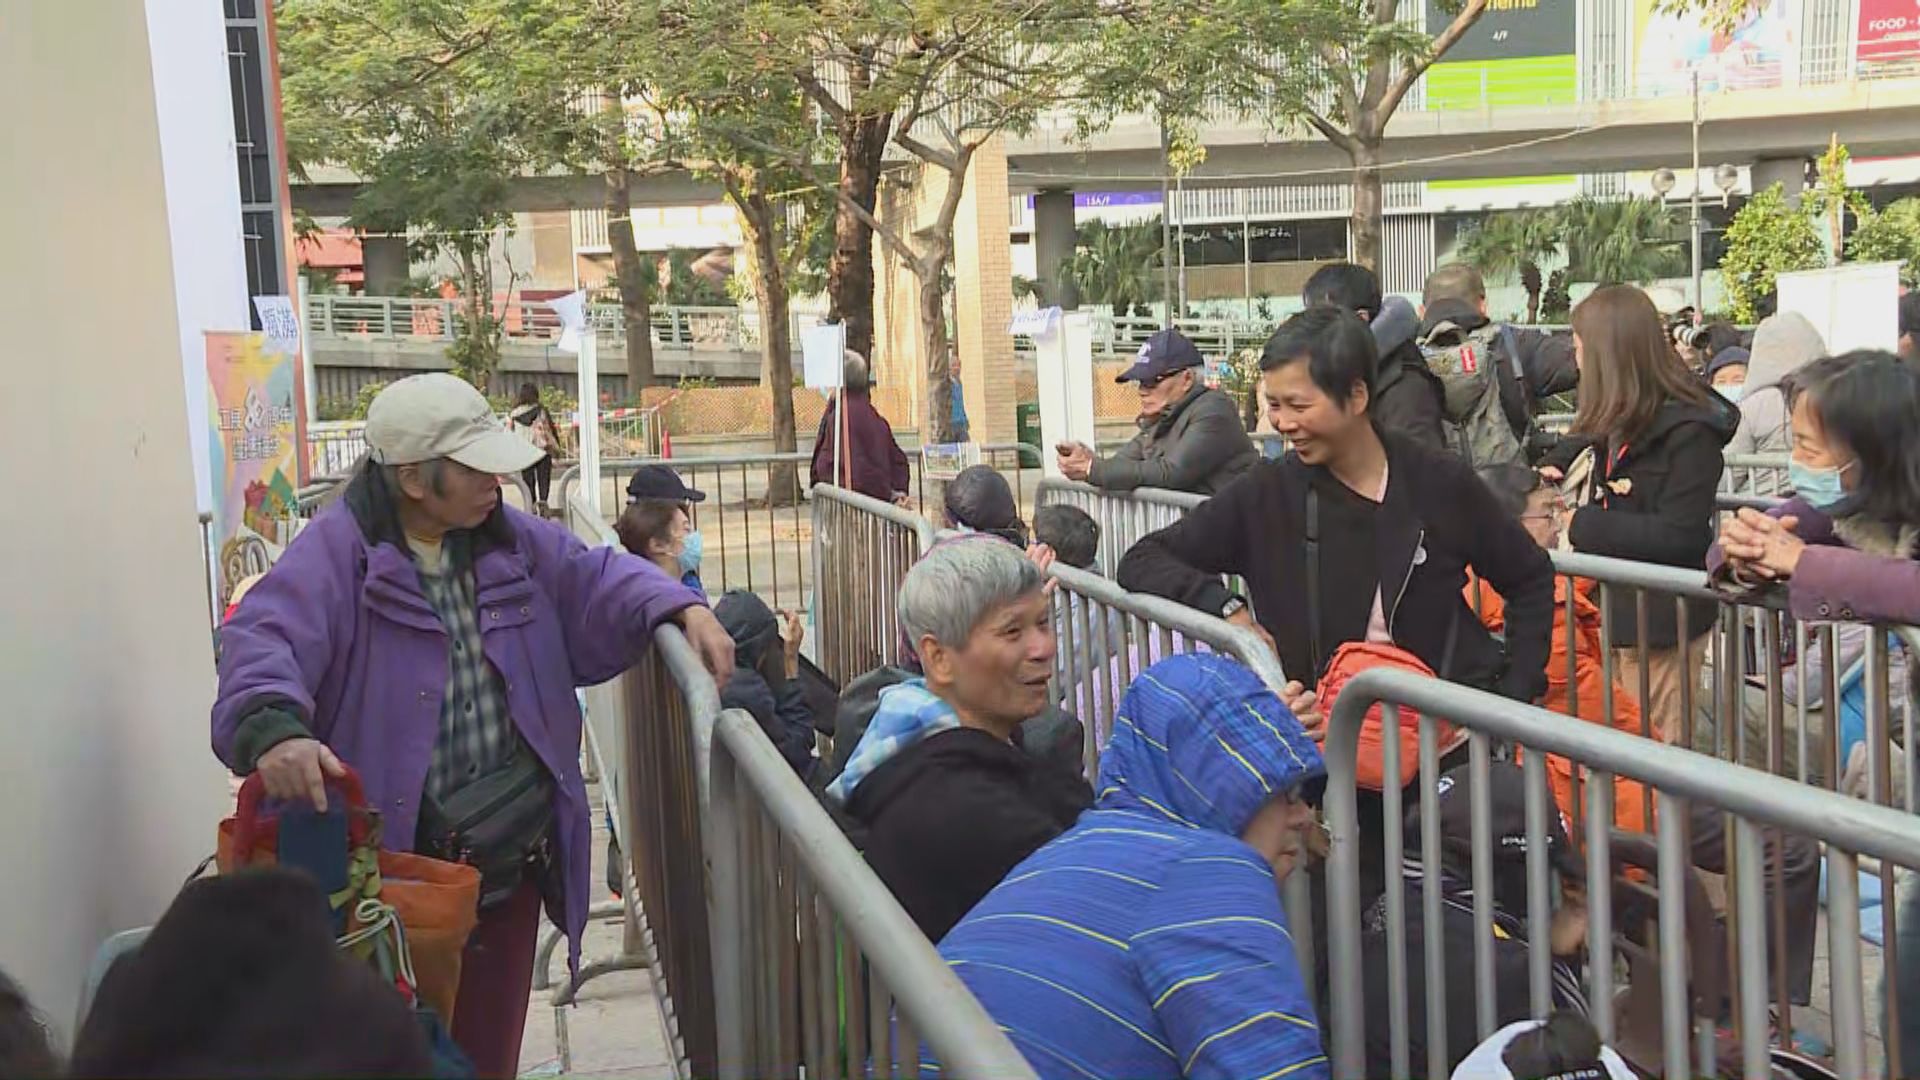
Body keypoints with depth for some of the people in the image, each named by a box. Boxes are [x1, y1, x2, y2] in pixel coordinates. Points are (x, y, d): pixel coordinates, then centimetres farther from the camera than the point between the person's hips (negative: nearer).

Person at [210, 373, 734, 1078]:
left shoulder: (512, 541, 9)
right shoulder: (338, 551, -12)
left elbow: (599, 579, 13)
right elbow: (262, 640, -25)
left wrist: (683, 610, -6)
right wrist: (274, 726, -45)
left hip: (514, 857, 6)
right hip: (392, 858, -5)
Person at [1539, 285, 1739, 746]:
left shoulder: (1687, 431, -18)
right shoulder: (1619, 422, 7)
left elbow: (1679, 538, -24)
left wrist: (1582, 525, -19)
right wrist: (1552, 466, 9)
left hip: (1662, 624, -8)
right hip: (1619, 609, 8)